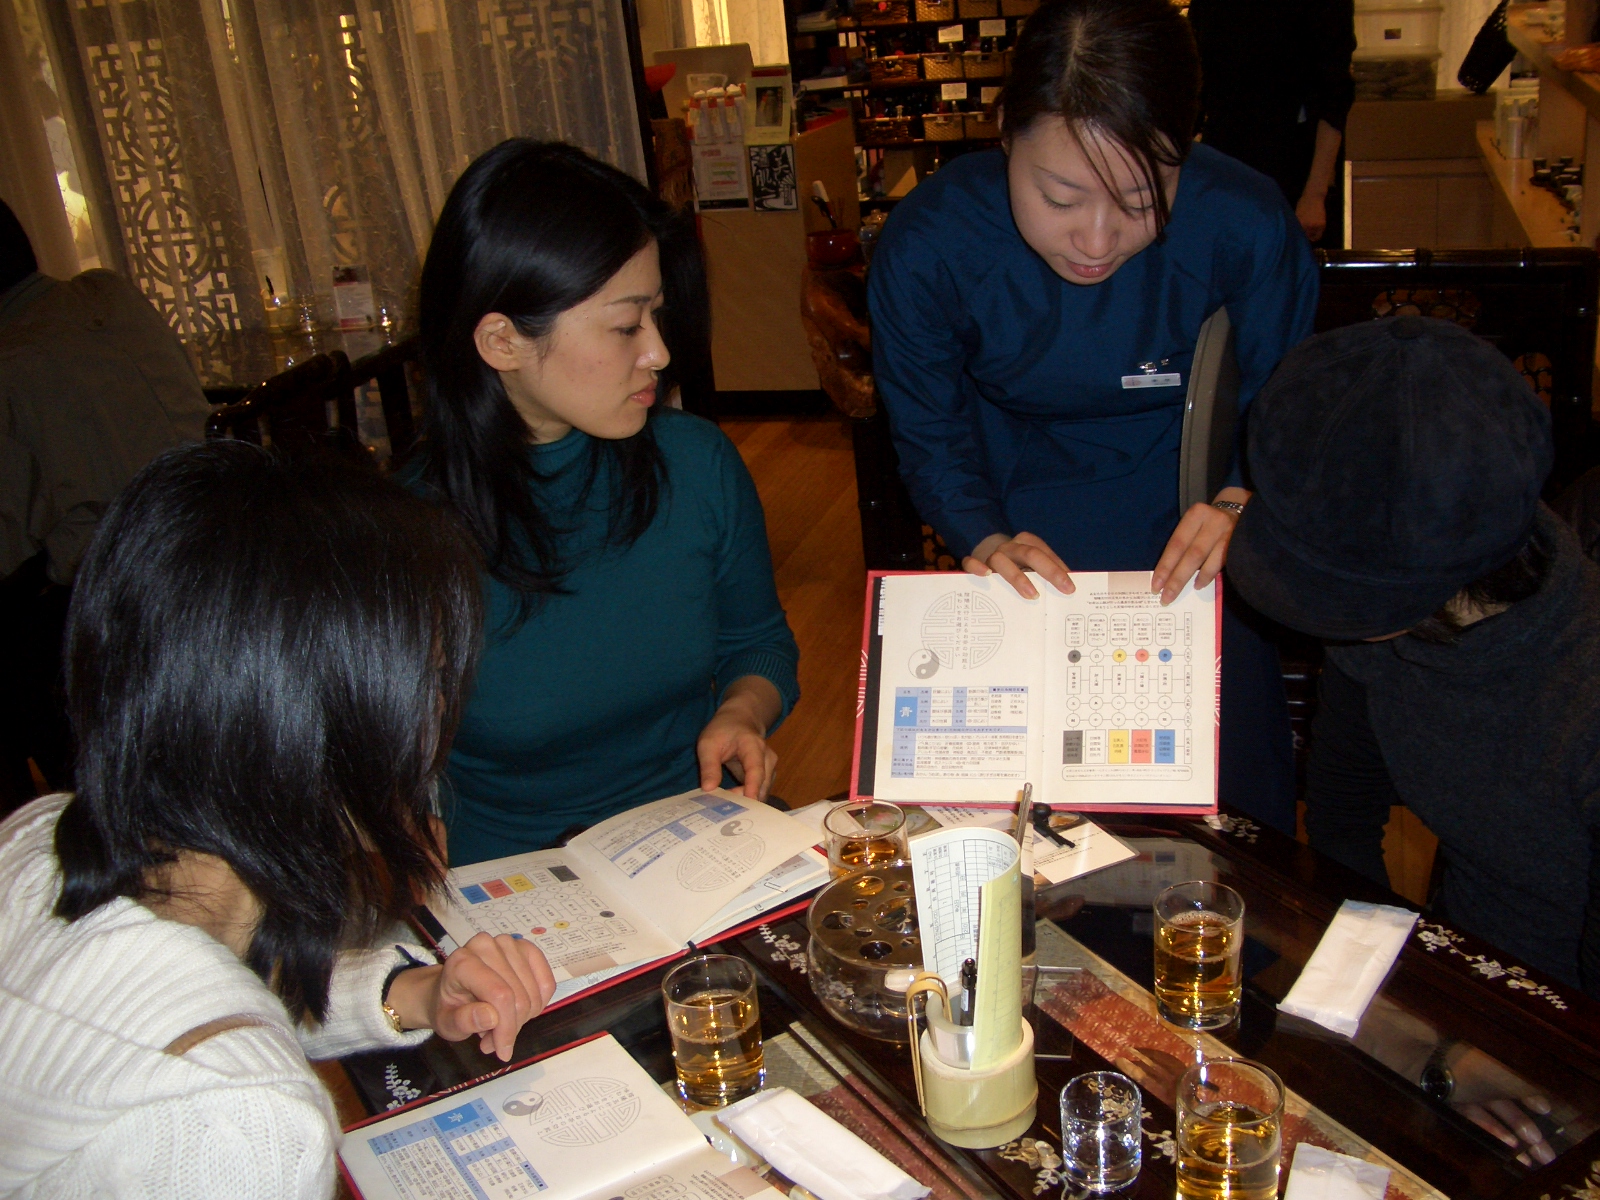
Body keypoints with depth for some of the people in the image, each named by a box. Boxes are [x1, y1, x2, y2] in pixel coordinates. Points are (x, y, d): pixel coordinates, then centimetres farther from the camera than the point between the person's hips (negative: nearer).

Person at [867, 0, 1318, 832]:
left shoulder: (1247, 228, -21)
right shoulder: (926, 245, -20)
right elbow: (929, 436, -5)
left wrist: (1238, 504, -23)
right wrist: (983, 539, -23)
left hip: (1191, 533, 0)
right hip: (1027, 536, 0)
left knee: (1236, 808, -6)